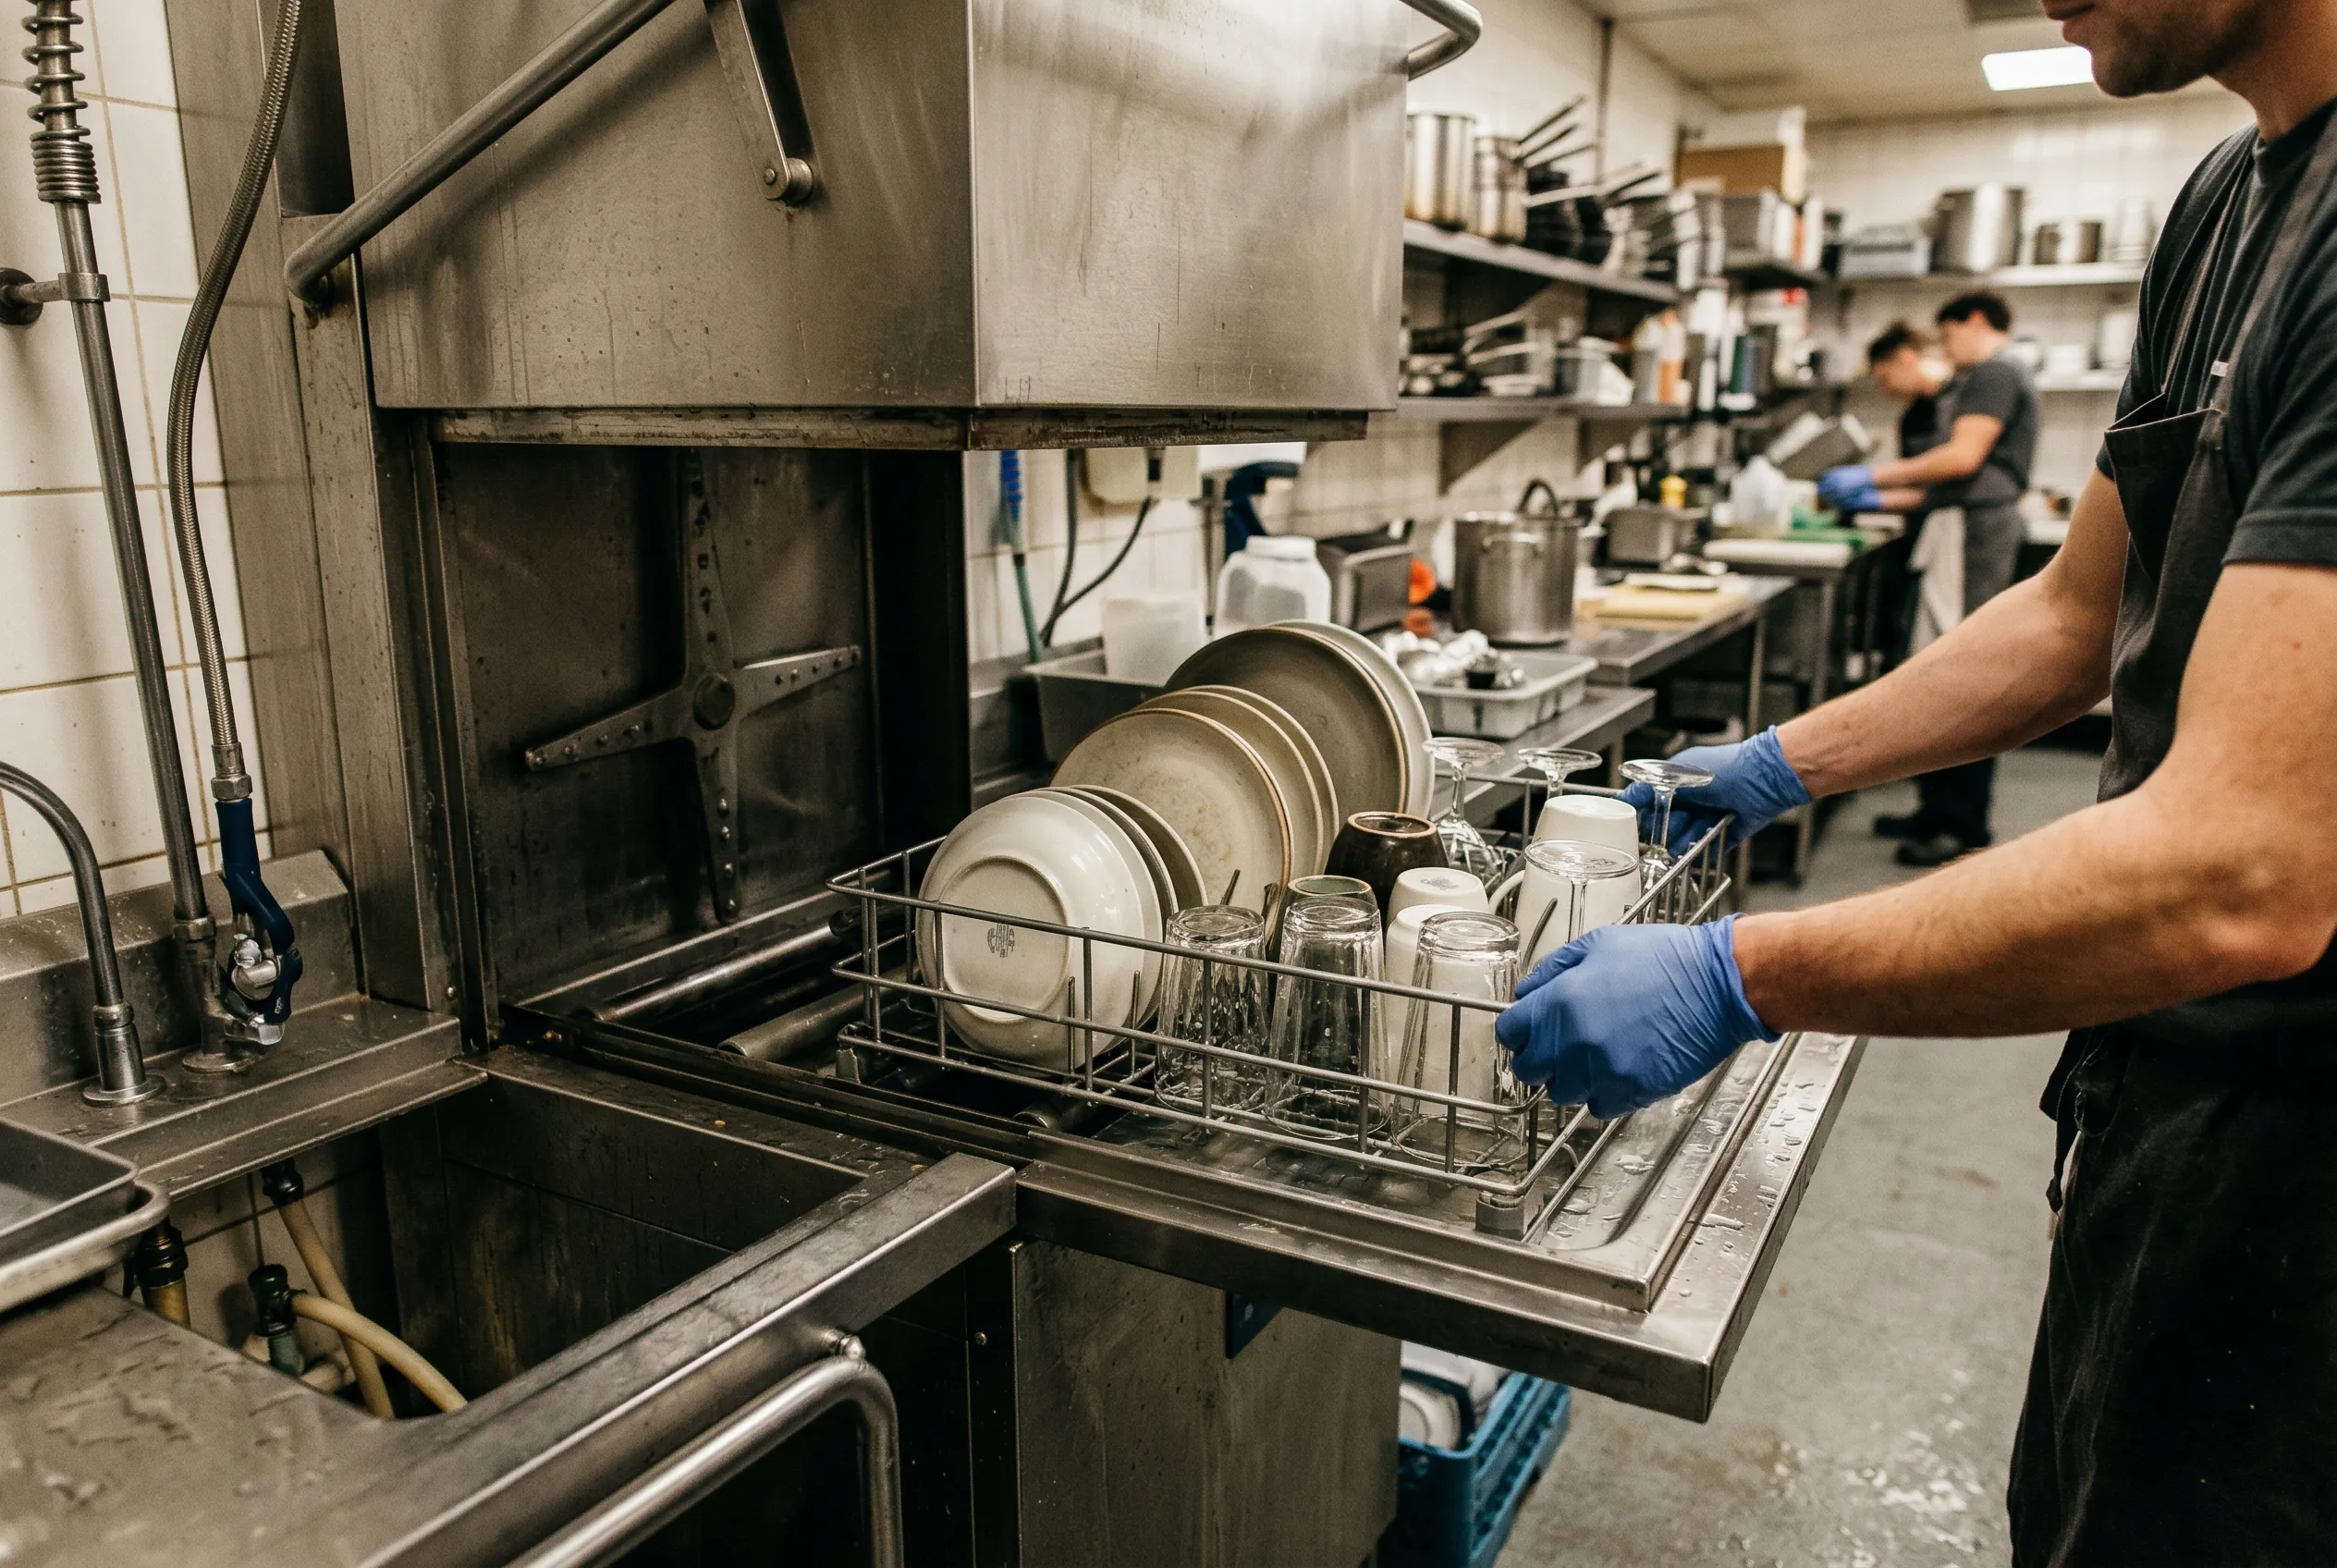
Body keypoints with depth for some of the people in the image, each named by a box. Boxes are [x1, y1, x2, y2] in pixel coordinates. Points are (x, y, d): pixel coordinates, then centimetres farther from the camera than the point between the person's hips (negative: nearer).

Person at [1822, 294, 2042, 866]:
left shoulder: (1997, 372, -5)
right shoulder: (1982, 379, 25)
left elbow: (1964, 457, -16)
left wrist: (1873, 476, -11)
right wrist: (1881, 501, 21)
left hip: (1977, 530, -10)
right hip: (1965, 526, 10)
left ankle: (1965, 827, -6)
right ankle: (1939, 808, 18)